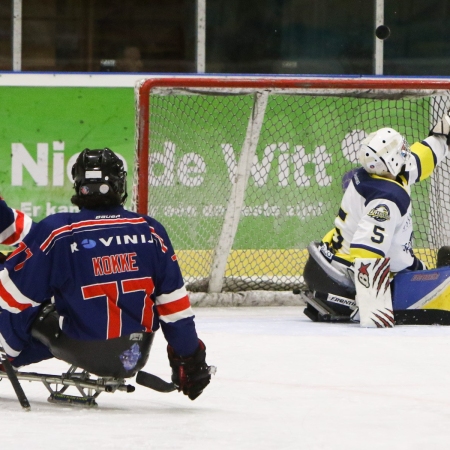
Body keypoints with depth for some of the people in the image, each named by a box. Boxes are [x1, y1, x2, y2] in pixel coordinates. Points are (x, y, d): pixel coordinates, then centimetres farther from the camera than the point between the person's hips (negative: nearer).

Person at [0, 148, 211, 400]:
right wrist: (191, 359, 13)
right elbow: (174, 304, 2)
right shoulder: (150, 231, -3)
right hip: (135, 357, 3)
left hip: (79, 351, -3)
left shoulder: (56, 232, -11)